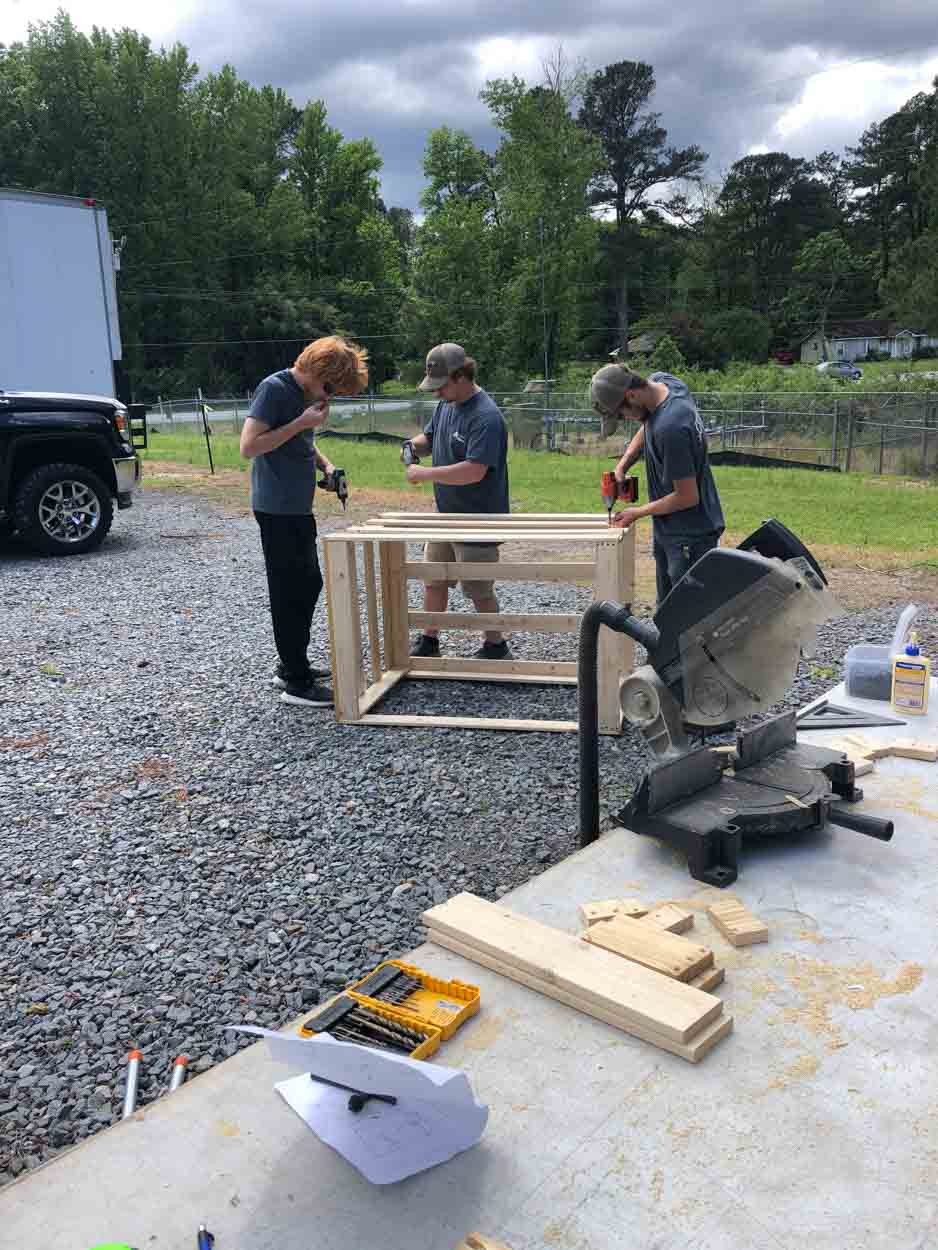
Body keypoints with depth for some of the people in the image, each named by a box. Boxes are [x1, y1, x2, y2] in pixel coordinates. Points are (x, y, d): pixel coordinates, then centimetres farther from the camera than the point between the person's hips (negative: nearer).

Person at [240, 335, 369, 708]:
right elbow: (249, 446, -21)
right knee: (289, 593, -5)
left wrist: (326, 466, 7)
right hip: (277, 508, -9)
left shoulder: (307, 394, 11)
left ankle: (292, 666, 27)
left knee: (309, 585, 15)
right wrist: (301, 422, -20)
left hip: (298, 508, 9)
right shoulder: (274, 388, -15)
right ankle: (296, 683, 2)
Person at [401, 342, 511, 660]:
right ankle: (428, 642, 32)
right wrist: (414, 445, -4)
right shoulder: (445, 404, 6)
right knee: (433, 581, 17)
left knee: (480, 591, 4)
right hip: (446, 515, 9)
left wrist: (425, 474, -24)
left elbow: (474, 471, -31)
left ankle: (495, 647, 22)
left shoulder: (486, 416, -23)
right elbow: (429, 436, 20)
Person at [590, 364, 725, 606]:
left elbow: (688, 496, -23)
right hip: (667, 529, 10)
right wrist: (622, 465, 4)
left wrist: (638, 512, -10)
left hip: (690, 536, -10)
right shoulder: (661, 380, -3)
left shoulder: (670, 427, -30)